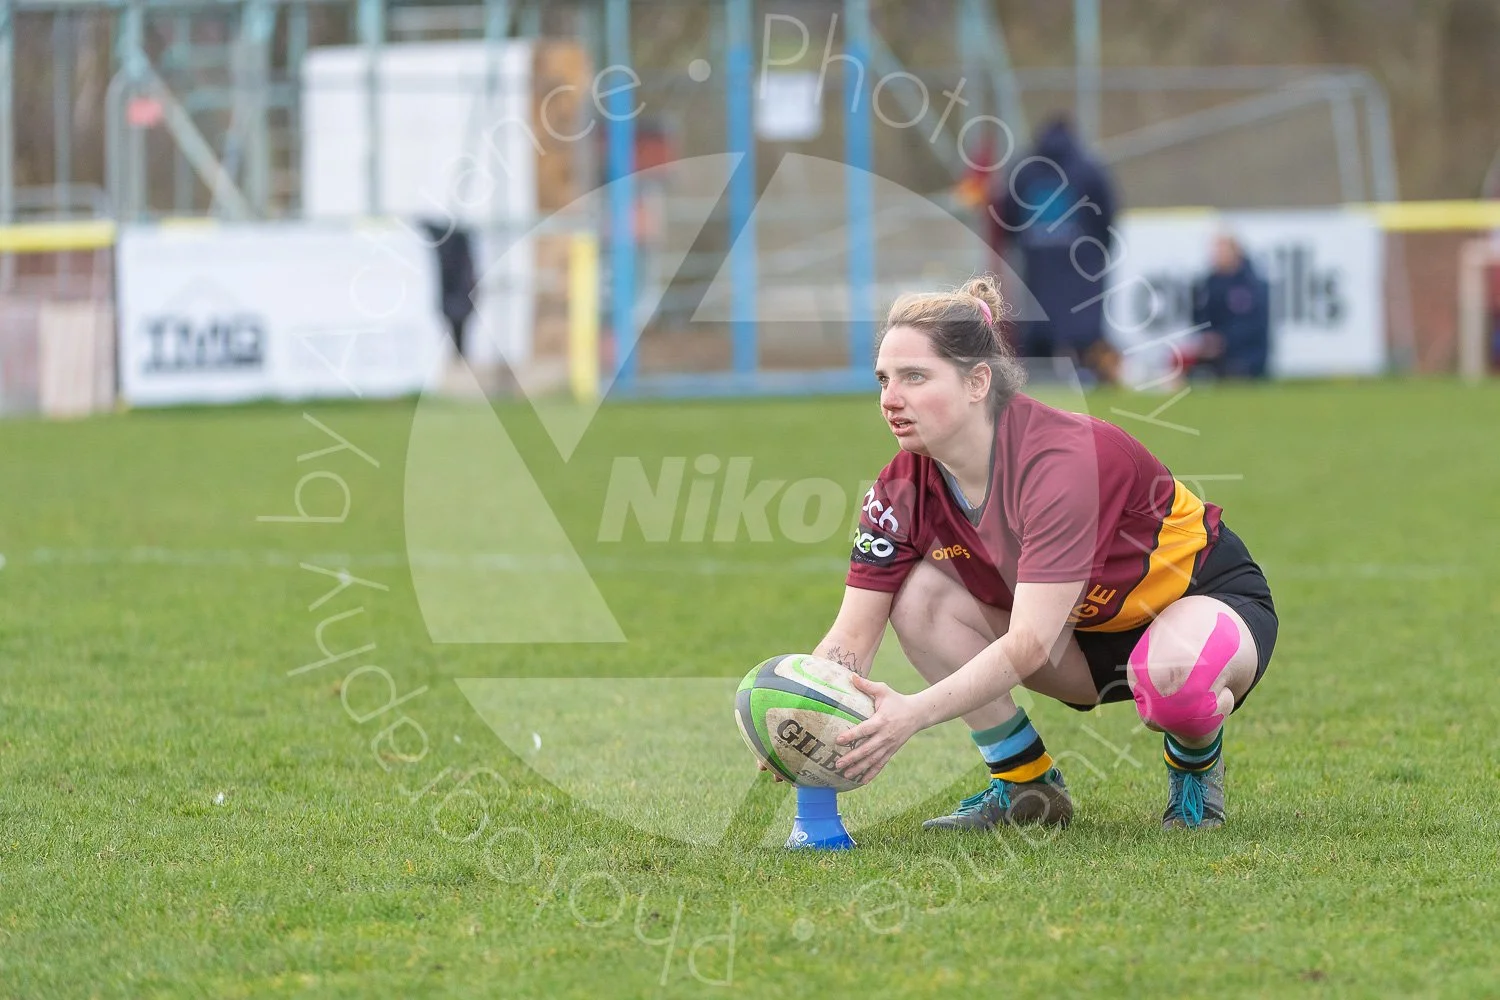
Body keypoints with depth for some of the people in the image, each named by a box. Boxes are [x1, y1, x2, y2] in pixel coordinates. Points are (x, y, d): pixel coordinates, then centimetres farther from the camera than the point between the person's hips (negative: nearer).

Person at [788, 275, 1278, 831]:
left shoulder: (1061, 459, -34)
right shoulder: (904, 488, -13)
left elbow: (1029, 643, -40)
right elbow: (852, 634, -14)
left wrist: (915, 713, -51)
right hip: (1089, 628, 6)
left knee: (1170, 671, -42)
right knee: (919, 594, -17)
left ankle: (1195, 764, -5)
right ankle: (1025, 784, -4)